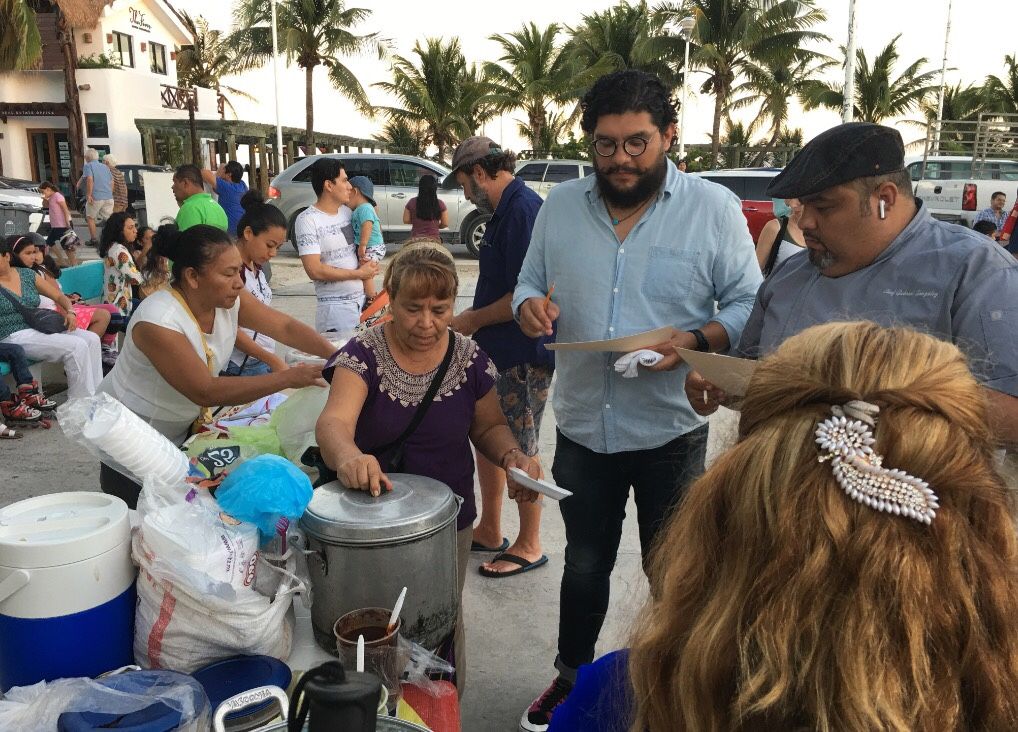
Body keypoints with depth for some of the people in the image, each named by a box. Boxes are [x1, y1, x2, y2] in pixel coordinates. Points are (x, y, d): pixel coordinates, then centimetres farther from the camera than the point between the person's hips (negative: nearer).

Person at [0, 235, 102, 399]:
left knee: (92, 339, -15)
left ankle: (95, 396, -13)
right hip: (14, 336, -6)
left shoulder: (27, 274, 13)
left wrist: (70, 312, -2)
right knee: (77, 346, -26)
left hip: (39, 327, 6)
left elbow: (59, 296, 16)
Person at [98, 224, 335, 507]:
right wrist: (288, 378, -34)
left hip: (183, 429, 6)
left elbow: (285, 327, -11)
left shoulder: (229, 300, -12)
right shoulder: (157, 321, -31)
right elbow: (206, 391, -33)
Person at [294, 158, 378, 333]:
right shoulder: (307, 220, -11)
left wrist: (368, 264, 0)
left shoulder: (347, 212, 9)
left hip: (362, 298, 6)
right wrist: (359, 273, -12)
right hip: (336, 306, -6)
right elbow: (315, 270, -18)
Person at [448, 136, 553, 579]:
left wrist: (471, 320, -13)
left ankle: (529, 546, 21)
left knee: (520, 450, 3)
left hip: (524, 354, -10)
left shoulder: (523, 209, -19)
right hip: (499, 350, 10)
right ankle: (489, 532, 34)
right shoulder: (507, 210, 12)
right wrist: (473, 322, 10)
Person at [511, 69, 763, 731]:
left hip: (671, 431, -2)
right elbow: (530, 284, 10)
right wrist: (530, 306, -14)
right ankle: (571, 678, 44)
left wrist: (695, 341, -25)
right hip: (583, 427, 3)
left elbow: (749, 306, -7)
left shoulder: (714, 207, -7)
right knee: (584, 565, 21)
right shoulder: (561, 206, 2)